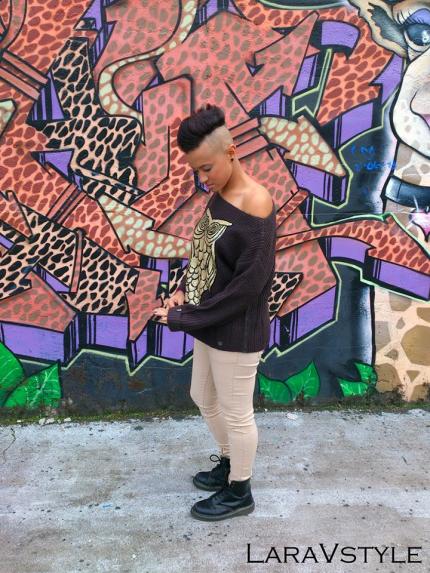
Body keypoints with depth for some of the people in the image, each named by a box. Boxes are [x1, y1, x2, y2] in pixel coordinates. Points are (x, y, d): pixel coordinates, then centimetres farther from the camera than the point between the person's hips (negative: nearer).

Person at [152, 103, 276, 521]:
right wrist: (184, 291, -3)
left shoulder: (256, 208, -23)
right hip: (210, 325, 9)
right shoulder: (218, 196, 3)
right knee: (204, 398, 24)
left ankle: (239, 493, 35)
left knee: (235, 413, 10)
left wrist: (184, 319, -18)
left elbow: (248, 286, -23)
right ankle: (229, 463, 49)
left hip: (237, 332, -9)